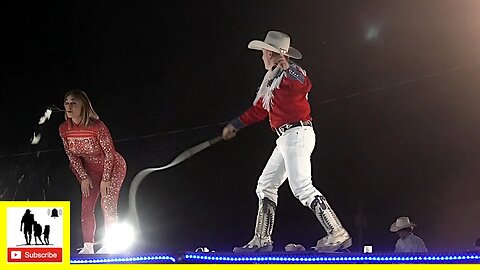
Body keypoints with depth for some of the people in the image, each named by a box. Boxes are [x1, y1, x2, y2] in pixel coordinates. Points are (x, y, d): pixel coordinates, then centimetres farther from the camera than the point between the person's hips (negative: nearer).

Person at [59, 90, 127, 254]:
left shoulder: (97, 127, -31)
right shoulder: (64, 129, -15)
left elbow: (109, 153, -21)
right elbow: (72, 156, -3)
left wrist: (105, 179, -17)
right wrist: (84, 177, -5)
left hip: (113, 167, -5)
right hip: (91, 169, 5)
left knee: (107, 205, -9)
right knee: (86, 205, 1)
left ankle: (109, 245, 3)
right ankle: (88, 247, 8)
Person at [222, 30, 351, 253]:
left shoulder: (290, 71, -8)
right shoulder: (271, 79, 21)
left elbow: (305, 86, -32)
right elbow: (259, 110, 31)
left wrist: (286, 69, -44)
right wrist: (235, 125, 36)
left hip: (297, 133, -11)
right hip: (286, 139, 11)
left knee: (302, 188, -19)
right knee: (265, 186, 14)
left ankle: (338, 235, -20)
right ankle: (261, 241, 19)